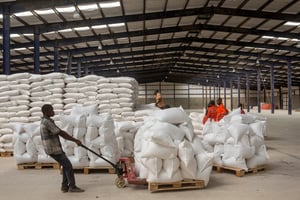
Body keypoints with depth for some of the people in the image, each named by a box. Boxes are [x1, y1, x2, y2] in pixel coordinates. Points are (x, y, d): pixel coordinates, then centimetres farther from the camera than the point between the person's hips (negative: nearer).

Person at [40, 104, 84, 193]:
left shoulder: (45, 121, 14)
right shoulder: (48, 122, -20)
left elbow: (60, 133, 13)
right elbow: (62, 133, -21)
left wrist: (74, 140, 10)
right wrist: (75, 140, -15)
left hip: (55, 148, 10)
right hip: (53, 150, -10)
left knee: (66, 165, 16)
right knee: (68, 166, -4)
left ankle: (65, 186, 20)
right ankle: (72, 187, 5)